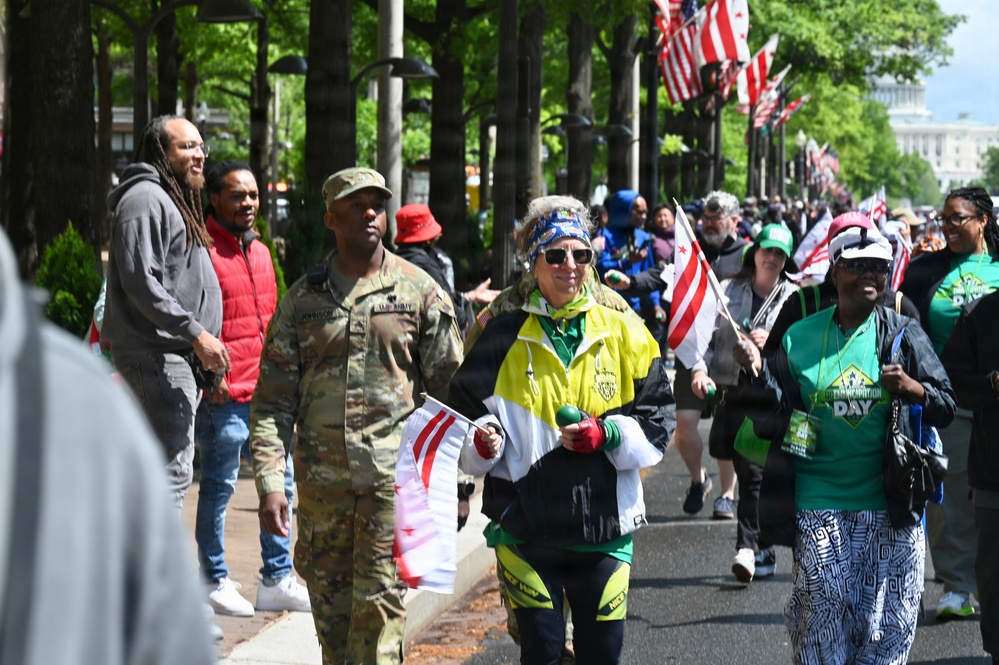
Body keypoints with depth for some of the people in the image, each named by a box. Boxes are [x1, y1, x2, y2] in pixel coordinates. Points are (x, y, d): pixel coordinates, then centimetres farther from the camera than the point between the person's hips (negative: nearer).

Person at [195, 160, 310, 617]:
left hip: (265, 392, 8)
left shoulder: (259, 251, 17)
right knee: (218, 487, 1)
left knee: (281, 482, 11)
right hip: (223, 393, -8)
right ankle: (215, 582, 11)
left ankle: (277, 581, 20)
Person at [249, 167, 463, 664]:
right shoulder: (302, 298, 7)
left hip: (395, 475, -2)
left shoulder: (419, 292, 3)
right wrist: (269, 482, -5)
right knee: (330, 604, 9)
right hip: (321, 477, 3)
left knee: (380, 601, -7)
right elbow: (273, 400, 5)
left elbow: (451, 389, 4)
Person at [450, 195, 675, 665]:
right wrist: (482, 442, -16)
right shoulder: (503, 338, 2)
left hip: (604, 525, 1)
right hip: (526, 524, -1)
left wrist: (607, 435, -14)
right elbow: (464, 411, 6)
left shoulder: (622, 333, 4)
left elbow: (657, 419, 3)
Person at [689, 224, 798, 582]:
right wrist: (700, 368, -12)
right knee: (746, 472, 4)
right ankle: (763, 553, 14)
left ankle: (748, 549, -10)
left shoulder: (795, 298, 7)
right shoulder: (728, 290, 10)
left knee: (753, 471, -13)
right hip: (729, 392, 2)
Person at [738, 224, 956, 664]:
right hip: (819, 504, 0)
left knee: (887, 622, 1)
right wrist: (758, 372, -8)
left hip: (890, 509, 0)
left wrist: (914, 389, -15)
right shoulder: (801, 338, 6)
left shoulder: (903, 335, 4)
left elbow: (946, 408, 4)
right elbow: (776, 419, 7)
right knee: (822, 616, -4)